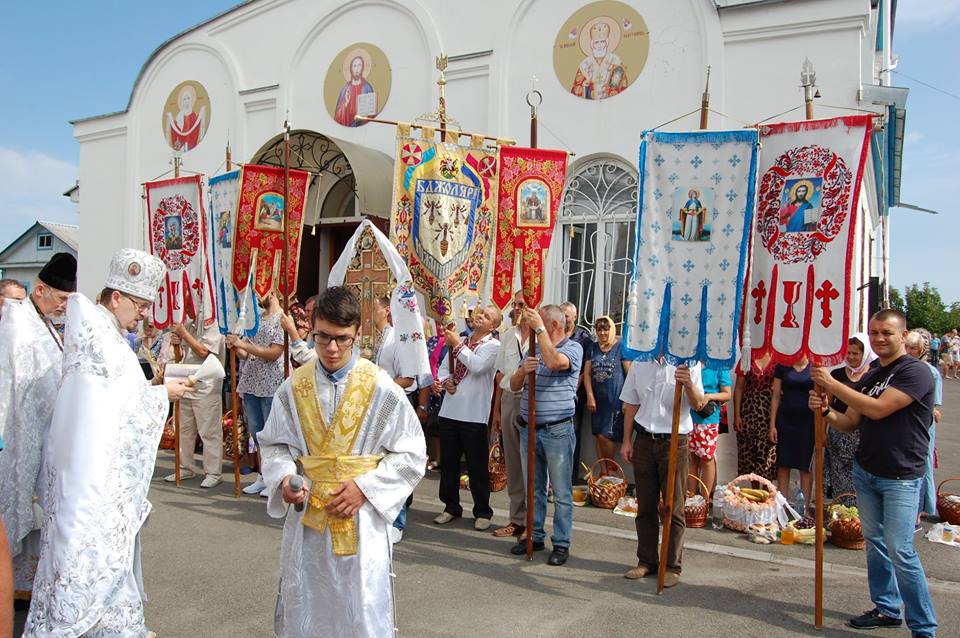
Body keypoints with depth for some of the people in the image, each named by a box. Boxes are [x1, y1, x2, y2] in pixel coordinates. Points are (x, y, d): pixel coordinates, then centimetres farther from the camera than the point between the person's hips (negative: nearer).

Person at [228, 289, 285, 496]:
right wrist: (235, 347, -4)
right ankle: (264, 476, 22)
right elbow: (246, 355, 16)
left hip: (271, 386, -7)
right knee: (256, 432, 12)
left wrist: (243, 344, -15)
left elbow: (273, 353, -16)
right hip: (251, 384, 8)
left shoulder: (282, 318, -7)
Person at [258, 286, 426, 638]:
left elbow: (411, 453, -4)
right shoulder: (294, 387, -1)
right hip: (305, 516, 2)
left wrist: (365, 487, -13)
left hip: (361, 518, -2)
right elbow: (274, 445, 9)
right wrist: (285, 477, -11)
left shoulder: (381, 388, -9)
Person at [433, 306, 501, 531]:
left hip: (474, 415, -5)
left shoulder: (493, 345, -5)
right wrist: (445, 381, -5)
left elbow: (477, 366, -21)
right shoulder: (457, 340, 14)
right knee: (449, 462, 13)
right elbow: (443, 367, 16)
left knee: (477, 466, 4)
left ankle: (482, 512, 19)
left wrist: (457, 344, -13)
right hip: (449, 410, 6)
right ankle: (451, 507, 28)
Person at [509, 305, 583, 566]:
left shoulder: (573, 348, -7)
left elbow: (553, 362, -30)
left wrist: (538, 328, -23)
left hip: (557, 431, -6)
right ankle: (534, 536, 28)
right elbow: (514, 386, 11)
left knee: (561, 492, 4)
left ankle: (561, 543, 14)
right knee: (534, 488, 16)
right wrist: (522, 371, -12)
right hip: (528, 429, 7)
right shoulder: (534, 350, 12)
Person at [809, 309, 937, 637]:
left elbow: (878, 409, -24)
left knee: (900, 551, -8)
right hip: (865, 472, 7)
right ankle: (887, 609, 27)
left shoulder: (915, 372, -13)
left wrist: (832, 384, -20)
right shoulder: (869, 376, 11)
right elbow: (851, 423, 11)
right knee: (874, 542, 13)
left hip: (900, 478, -7)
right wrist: (826, 411, -10)